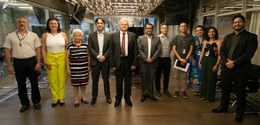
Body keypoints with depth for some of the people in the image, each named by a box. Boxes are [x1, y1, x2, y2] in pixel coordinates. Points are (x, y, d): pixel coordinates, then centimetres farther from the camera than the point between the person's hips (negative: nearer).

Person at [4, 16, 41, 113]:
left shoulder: (33, 35, 1)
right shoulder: (10, 36, 4)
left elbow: (38, 50, 0)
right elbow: (7, 52, 4)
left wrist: (38, 63, -7)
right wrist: (9, 65, -2)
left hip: (31, 61, -1)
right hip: (18, 63, 2)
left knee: (34, 83, 7)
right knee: (21, 84, 10)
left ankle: (36, 101, 23)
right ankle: (24, 103, 24)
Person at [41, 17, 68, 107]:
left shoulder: (63, 34, 1)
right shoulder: (45, 35, 0)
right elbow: (43, 49, 2)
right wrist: (45, 61, -5)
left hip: (62, 58, 0)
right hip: (50, 58, 0)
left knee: (62, 79, 6)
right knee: (52, 80, 6)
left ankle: (61, 98, 20)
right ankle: (55, 98, 20)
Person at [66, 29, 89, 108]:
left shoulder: (85, 45, 4)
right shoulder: (69, 46, -2)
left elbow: (88, 56, 11)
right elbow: (67, 58, 1)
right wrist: (68, 68, -2)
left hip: (84, 68, 2)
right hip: (74, 69, -2)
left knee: (83, 82, 12)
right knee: (75, 83, 5)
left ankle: (83, 97, 31)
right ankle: (76, 99, 21)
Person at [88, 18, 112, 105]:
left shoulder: (108, 36, 4)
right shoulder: (91, 36, 4)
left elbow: (110, 48, 0)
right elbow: (90, 48, -3)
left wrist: (104, 56, -14)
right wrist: (98, 56, -14)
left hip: (105, 61, 0)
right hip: (95, 61, 0)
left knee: (106, 79, 10)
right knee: (95, 80, 8)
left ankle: (108, 96, 24)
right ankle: (94, 97, 22)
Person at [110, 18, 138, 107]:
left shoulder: (132, 35, 1)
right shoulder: (113, 35, 0)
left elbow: (135, 50, 1)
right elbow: (111, 51, -1)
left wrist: (134, 63, -4)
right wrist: (112, 64, -5)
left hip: (128, 61, 1)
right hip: (118, 61, 0)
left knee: (128, 81, 12)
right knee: (118, 81, 11)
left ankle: (127, 98, 30)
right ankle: (118, 98, 30)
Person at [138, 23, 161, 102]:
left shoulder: (157, 38, 7)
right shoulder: (140, 38, 3)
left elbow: (159, 49, -1)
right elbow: (139, 50, -4)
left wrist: (152, 58, -12)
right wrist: (146, 58, -13)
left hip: (153, 62, 1)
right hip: (143, 62, -1)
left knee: (151, 79, 7)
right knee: (144, 79, 6)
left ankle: (150, 93, 19)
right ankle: (144, 94, 18)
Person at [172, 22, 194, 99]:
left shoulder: (190, 37, 5)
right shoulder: (176, 38, 4)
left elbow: (191, 49, 3)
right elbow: (174, 49, 0)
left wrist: (186, 59, -7)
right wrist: (180, 58, -9)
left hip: (185, 59, 0)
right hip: (177, 59, 0)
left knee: (184, 76, 3)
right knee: (176, 76, 2)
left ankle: (183, 91, 12)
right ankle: (176, 91, 11)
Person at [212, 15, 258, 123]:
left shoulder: (251, 37, -2)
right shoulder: (227, 37, 15)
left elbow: (249, 53, -12)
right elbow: (222, 51, 8)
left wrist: (234, 63, -18)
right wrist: (226, 61, -10)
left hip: (241, 70, -4)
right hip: (226, 68, 5)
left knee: (240, 92, 6)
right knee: (225, 89, 15)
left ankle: (239, 113, 21)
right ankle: (223, 106, 34)